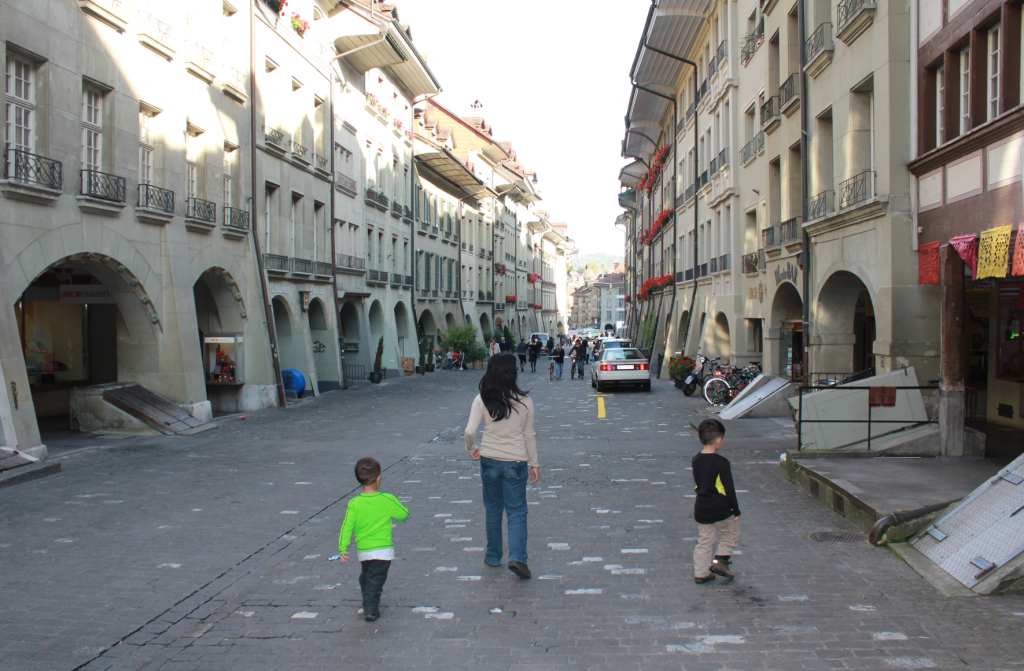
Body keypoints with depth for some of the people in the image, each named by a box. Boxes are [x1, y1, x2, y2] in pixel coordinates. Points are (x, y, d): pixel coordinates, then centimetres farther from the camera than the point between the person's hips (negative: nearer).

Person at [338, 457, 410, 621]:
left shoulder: (354, 504, -10)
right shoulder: (387, 500, -13)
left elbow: (347, 528, -8)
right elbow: (404, 514, 0)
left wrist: (343, 549, -1)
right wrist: (396, 505, 19)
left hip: (363, 551, 2)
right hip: (383, 550, -2)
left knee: (366, 576, 24)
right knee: (375, 580, 4)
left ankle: (367, 603, 37)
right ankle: (371, 610, 3)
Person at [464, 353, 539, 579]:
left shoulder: (482, 400, -8)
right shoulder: (524, 401, -6)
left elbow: (470, 431, -13)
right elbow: (530, 435, 1)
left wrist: (470, 448, 8)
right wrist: (534, 463, 11)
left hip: (489, 460, 1)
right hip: (516, 461, -1)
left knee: (493, 510, 17)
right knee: (517, 511, 6)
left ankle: (493, 556, 26)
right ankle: (517, 557, -9)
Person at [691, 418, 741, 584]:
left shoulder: (696, 460, 2)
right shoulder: (722, 463, -18)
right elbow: (729, 488, -14)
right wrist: (736, 510, -5)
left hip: (701, 509, 6)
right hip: (721, 509, -6)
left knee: (704, 540, 15)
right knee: (731, 532, 18)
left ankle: (701, 573, 16)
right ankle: (720, 560, 9)